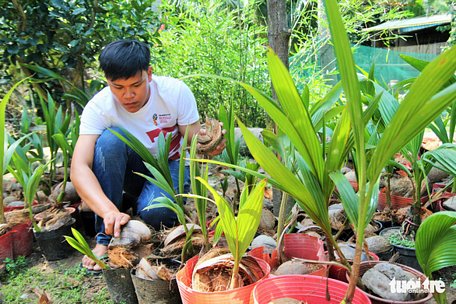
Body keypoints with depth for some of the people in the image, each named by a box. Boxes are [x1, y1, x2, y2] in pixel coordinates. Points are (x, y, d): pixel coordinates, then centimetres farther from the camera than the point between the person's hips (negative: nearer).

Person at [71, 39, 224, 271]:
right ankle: (106, 237, -19)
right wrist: (109, 210, -50)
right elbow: (79, 168, -33)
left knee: (153, 213, -35)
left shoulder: (176, 92, -20)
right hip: (131, 171, 2)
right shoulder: (99, 107, -22)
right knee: (110, 139, -32)